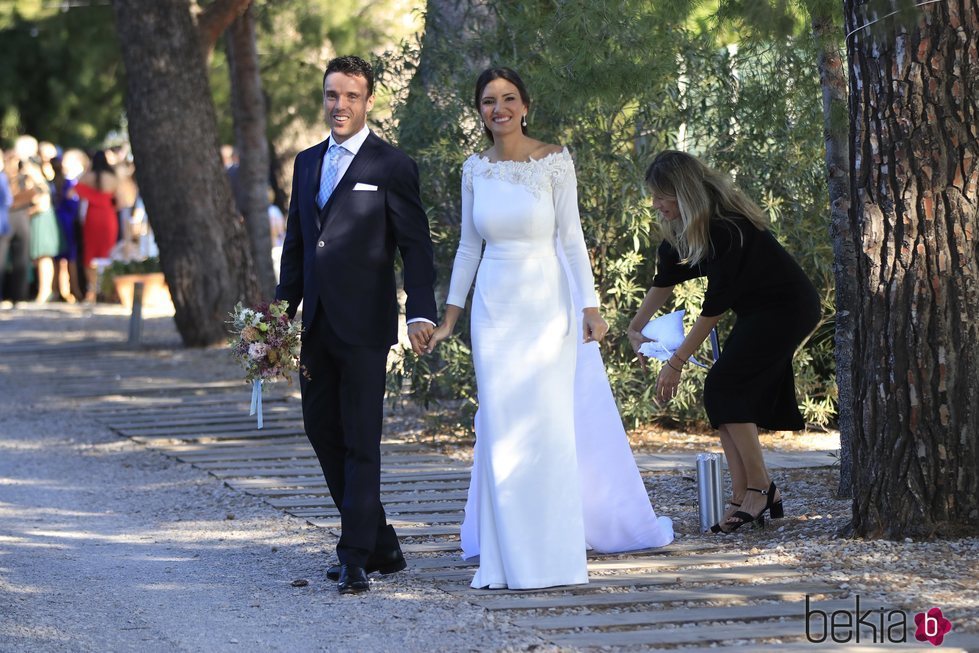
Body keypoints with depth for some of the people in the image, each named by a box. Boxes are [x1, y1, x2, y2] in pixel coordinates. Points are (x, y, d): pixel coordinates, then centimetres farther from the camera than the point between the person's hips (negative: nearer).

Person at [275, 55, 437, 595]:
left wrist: (421, 312, -21)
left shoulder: (392, 166, -5)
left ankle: (356, 559, -1)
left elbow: (415, 245, -9)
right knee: (323, 433, 10)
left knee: (361, 443, -5)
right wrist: (282, 313, 14)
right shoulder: (308, 163, 14)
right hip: (316, 324, 7)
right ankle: (380, 546, 21)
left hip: (364, 325, -7)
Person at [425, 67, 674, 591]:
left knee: (551, 424, -4)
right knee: (499, 428, 2)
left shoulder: (554, 161, -5)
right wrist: (449, 315, 11)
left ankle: (552, 553, 4)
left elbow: (572, 239, -5)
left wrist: (590, 307, -12)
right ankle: (507, 553, 9)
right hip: (495, 307, 3)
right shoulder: (475, 170, 6)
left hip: (547, 304, -3)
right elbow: (469, 246, 13)